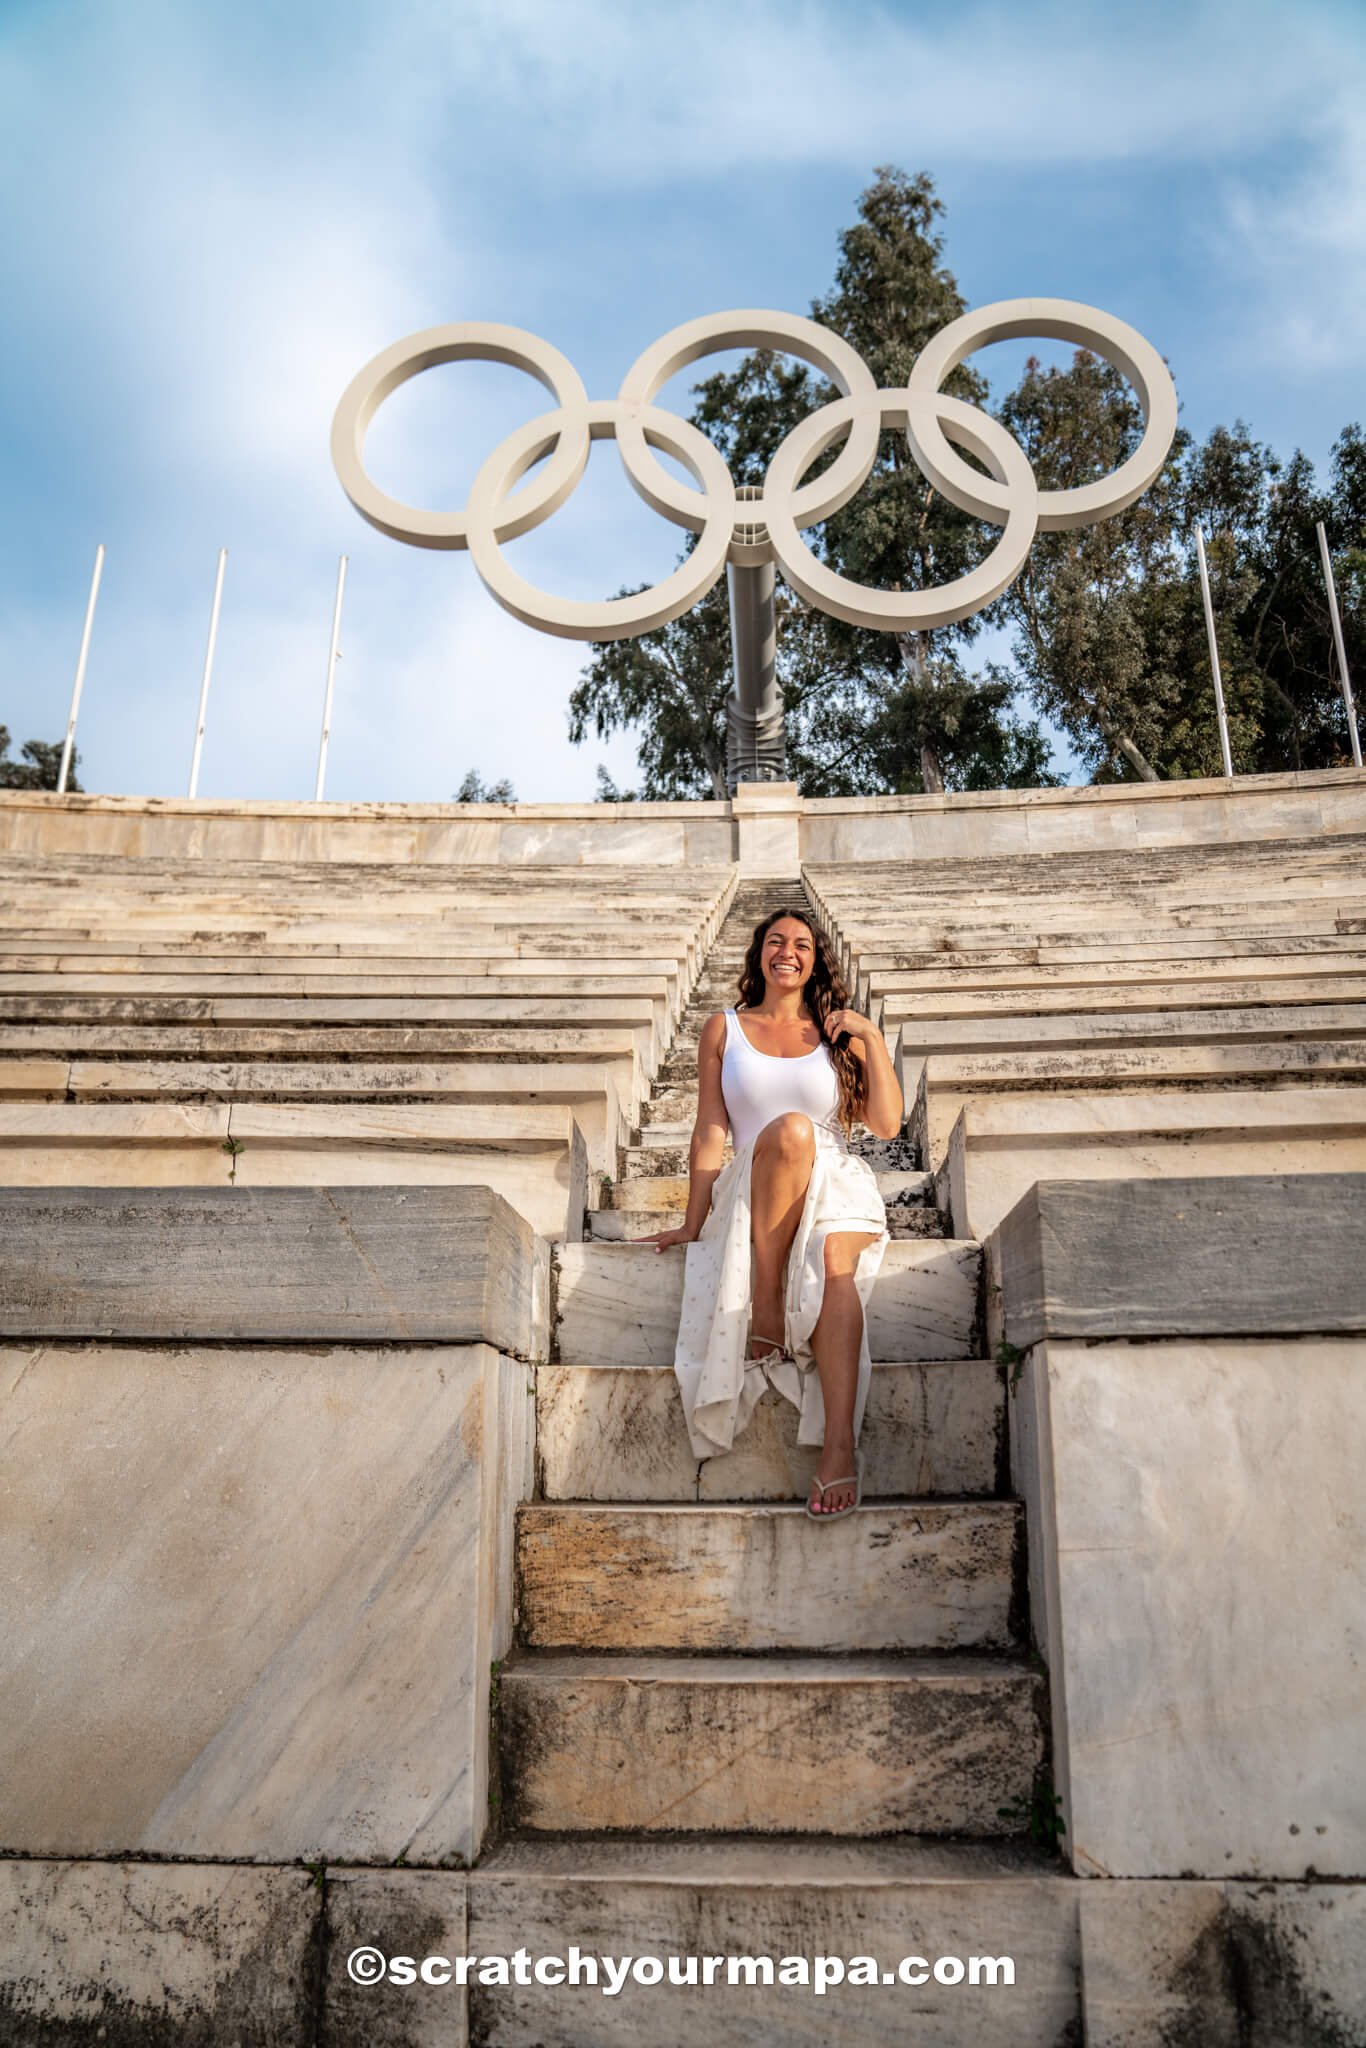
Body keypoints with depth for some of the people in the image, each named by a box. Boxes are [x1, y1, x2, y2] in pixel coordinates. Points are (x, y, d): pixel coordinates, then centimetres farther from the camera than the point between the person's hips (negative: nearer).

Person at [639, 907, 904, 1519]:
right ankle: (765, 1310, -32)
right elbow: (710, 1131, 6)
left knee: (833, 1262, -36)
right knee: (790, 1130, -36)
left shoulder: (839, 1034, 16)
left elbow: (887, 1124, 5)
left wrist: (873, 1040, 2)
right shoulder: (724, 1029, 14)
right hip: (759, 1192, -1)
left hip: (837, 1185, 1)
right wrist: (694, 1224, 0)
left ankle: (839, 1445, -44)